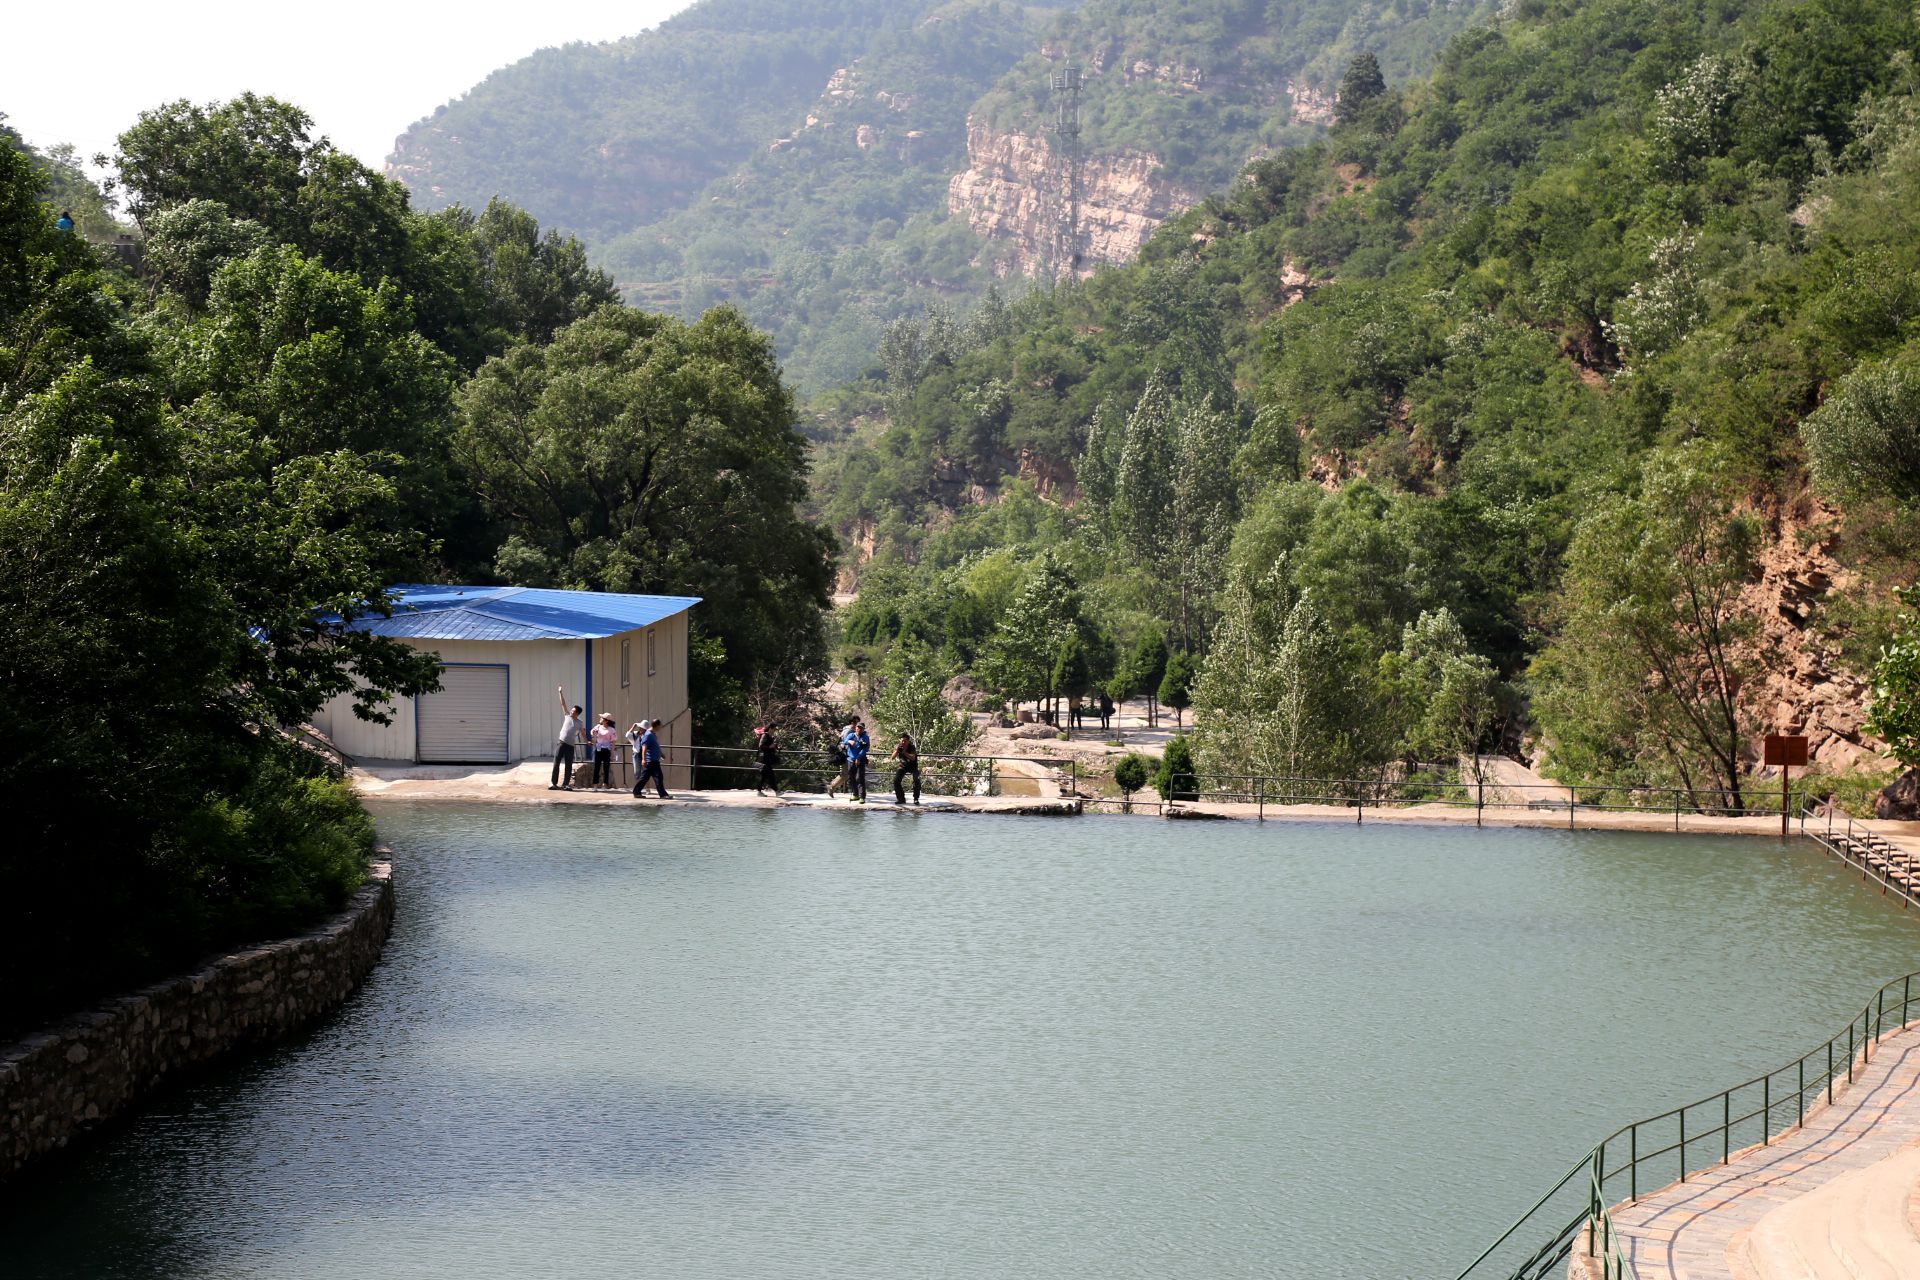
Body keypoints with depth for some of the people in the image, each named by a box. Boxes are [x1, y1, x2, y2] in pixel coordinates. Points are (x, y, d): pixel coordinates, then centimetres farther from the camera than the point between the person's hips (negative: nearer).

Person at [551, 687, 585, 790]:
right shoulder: (567, 716, 7)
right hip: (561, 743, 1)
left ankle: (566, 784, 4)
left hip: (570, 746, -1)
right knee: (556, 764, -3)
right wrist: (561, 692, 6)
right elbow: (563, 704, 7)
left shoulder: (580, 724, 5)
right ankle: (554, 783, -1)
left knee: (568, 766, -1)